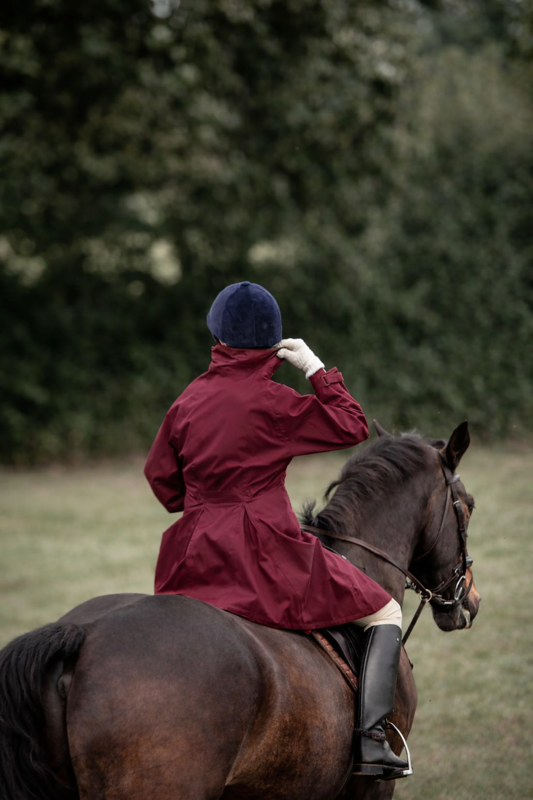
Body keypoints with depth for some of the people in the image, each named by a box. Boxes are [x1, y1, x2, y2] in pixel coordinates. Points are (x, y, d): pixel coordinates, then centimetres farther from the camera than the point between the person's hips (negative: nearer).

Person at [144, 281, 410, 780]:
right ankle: (370, 740, -8)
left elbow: (160, 474, 15)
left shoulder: (188, 400, 5)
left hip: (196, 560, 6)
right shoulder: (272, 401, -12)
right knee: (384, 613, 5)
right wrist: (315, 369, 0)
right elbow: (352, 427, -5)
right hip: (266, 552, -6)